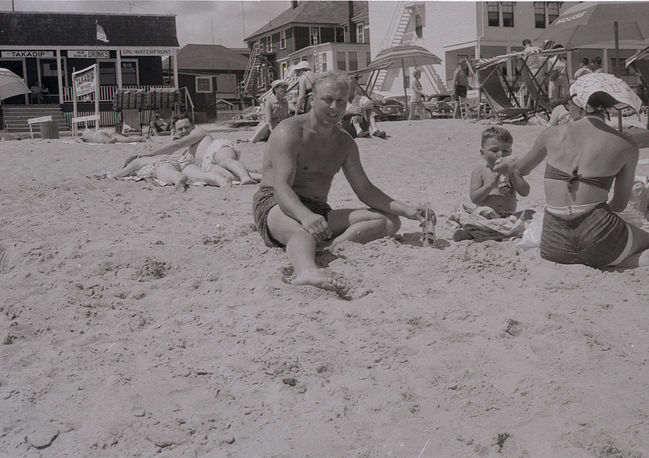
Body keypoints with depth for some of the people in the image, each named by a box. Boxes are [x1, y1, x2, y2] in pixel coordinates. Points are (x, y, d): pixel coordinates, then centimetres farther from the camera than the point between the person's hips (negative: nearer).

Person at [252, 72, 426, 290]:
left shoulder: (345, 143, 13)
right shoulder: (289, 132, -11)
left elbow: (365, 189, 15)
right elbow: (281, 186, -24)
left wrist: (406, 210, 1)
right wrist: (305, 215, -45)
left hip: (319, 212, 7)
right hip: (275, 206, -7)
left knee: (390, 221, -10)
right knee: (301, 231, -43)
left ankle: (332, 246, -35)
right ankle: (306, 270, -77)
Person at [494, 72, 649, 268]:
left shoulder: (552, 134, 6)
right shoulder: (626, 146, 4)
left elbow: (523, 169, 27)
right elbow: (620, 204, 14)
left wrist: (509, 163, 51)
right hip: (599, 235, -1)